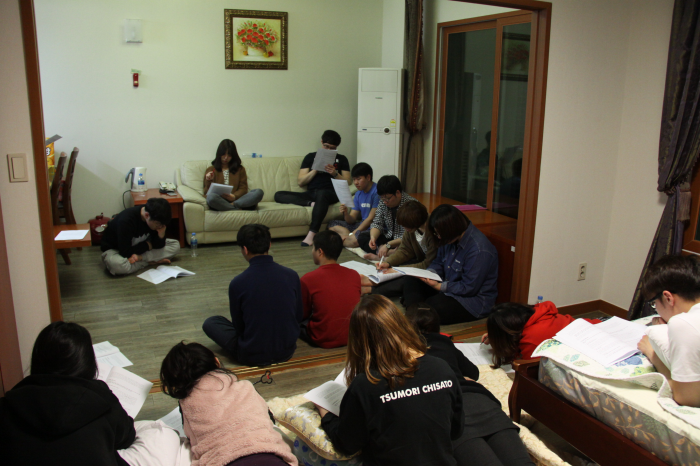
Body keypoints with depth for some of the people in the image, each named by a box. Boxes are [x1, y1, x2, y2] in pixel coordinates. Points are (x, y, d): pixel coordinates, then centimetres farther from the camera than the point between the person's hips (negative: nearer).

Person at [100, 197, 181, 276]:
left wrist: (161, 233, -28)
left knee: (175, 245, -9)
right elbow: (125, 252, -32)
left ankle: (141, 258, -21)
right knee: (117, 265, -44)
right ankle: (151, 262, -22)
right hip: (115, 249, -6)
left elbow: (159, 245, -6)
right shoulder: (126, 220, -35)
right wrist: (148, 245, -19)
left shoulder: (156, 220, -16)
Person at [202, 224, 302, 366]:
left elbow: (238, 326, -5)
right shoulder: (292, 276, -10)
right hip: (287, 352, 5)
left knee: (210, 323, 15)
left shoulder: (238, 283, -18)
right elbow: (298, 317, 2)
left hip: (252, 357, -5)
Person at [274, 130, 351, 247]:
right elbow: (300, 182, 11)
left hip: (331, 193, -3)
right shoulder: (310, 157, 19)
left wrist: (335, 174, -7)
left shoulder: (341, 159, 17)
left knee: (321, 193, -42)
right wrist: (315, 169, -1)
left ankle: (311, 234, -45)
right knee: (278, 195, -17)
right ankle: (311, 204, -32)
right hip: (310, 193, 3)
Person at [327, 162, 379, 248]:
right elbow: (352, 220, 10)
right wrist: (346, 214, -14)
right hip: (361, 225, 9)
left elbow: (371, 218, -15)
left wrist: (353, 233, -14)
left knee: (354, 240, -38)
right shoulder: (358, 194, 13)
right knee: (332, 224, 2)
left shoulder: (376, 192, -14)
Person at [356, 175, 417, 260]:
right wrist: (373, 237, -19)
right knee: (362, 237, -7)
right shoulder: (383, 203, -1)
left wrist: (388, 245, -30)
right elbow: (377, 223, 3)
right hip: (389, 237, 7)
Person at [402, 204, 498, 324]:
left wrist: (439, 286, -21)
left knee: (433, 304, -33)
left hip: (474, 301, -9)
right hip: (448, 287, 9)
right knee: (411, 283, -3)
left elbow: (469, 288, -23)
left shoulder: (479, 250, -26)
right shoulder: (450, 239, 0)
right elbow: (438, 262, 17)